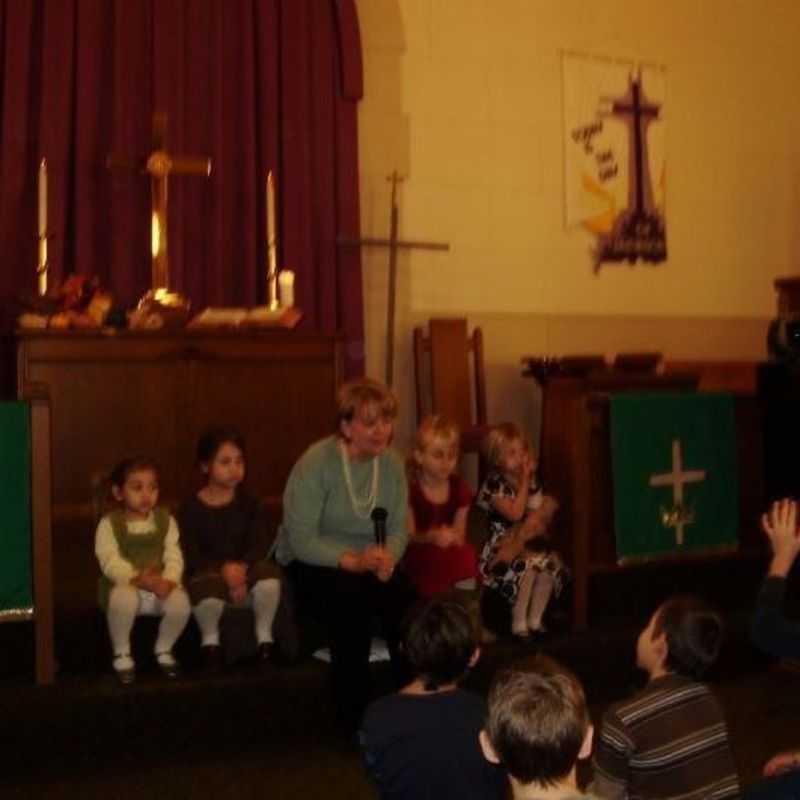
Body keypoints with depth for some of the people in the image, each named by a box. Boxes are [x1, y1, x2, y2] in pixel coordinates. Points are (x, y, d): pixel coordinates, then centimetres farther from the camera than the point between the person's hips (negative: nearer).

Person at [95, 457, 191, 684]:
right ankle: (122, 654, -11)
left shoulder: (166, 520, 8)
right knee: (123, 598, -39)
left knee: (180, 602, -30)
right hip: (124, 584, -2)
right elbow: (110, 561, -14)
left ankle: (163, 650, 2)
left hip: (159, 585, 2)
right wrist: (137, 578, -30)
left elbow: (174, 557, -1)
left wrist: (168, 580, -23)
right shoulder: (109, 523, -2)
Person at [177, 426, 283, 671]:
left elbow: (260, 545, -6)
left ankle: (264, 635, -5)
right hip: (210, 571, -2)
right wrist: (224, 569, -26)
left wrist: (242, 567, -27)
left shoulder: (251, 504, 5)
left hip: (246, 570, 2)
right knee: (207, 586, -38)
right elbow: (191, 555, -10)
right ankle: (210, 639, -4)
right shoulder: (190, 508, -3)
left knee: (269, 572, -32)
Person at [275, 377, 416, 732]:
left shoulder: (391, 463, 0)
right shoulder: (315, 462, -17)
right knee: (351, 596, -33)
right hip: (310, 564, -4)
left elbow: (399, 529, -3)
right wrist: (353, 560, -32)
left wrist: (387, 557, -25)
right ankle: (353, 721, -20)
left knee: (404, 594, -25)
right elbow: (301, 539, -21)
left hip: (367, 563, 4)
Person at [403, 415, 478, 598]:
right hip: (423, 559, -4)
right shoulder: (410, 489, -8)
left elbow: (459, 534, 4)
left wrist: (453, 537, -19)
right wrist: (431, 537, -29)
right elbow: (409, 536, -10)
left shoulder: (459, 488, 3)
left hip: (455, 559, 4)